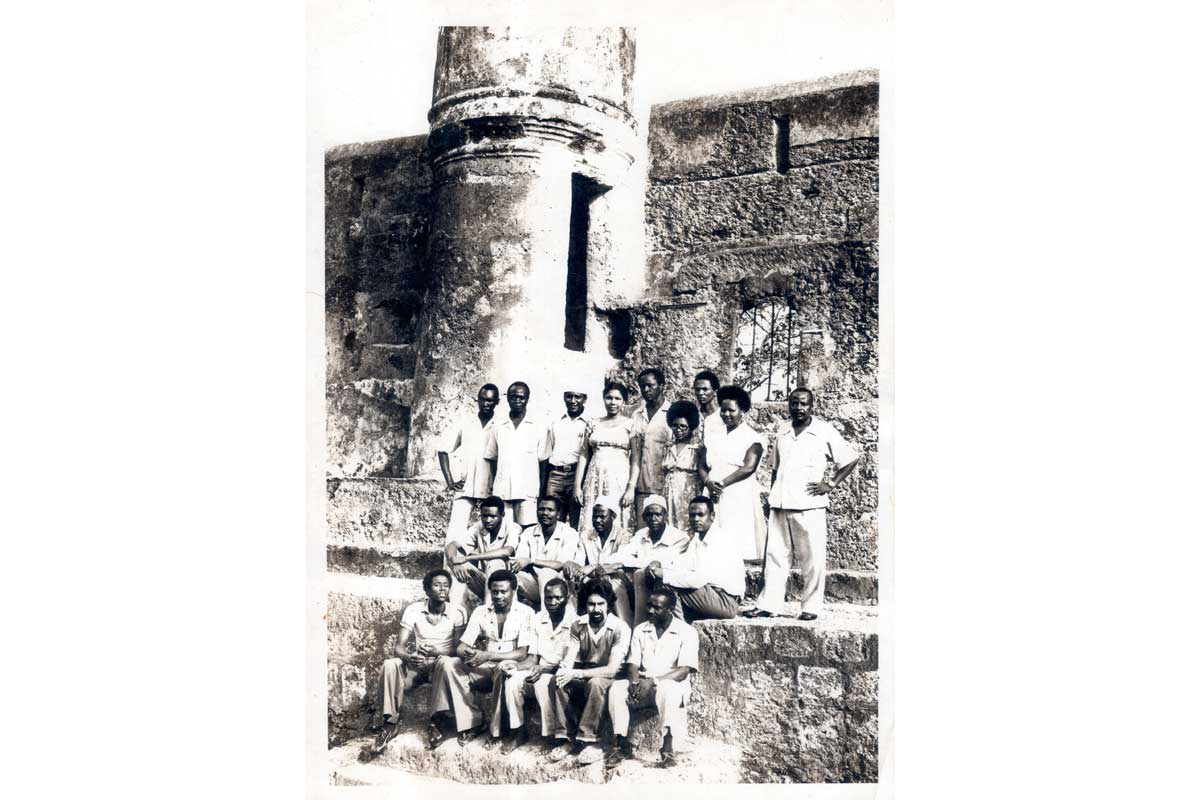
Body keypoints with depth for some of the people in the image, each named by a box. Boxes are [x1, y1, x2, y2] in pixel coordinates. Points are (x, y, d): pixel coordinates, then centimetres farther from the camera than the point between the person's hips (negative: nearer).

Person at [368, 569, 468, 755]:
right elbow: (399, 646, -8)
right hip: (416, 663, 2)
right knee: (390, 665, -28)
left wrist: (438, 651, -29)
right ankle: (391, 723, -19)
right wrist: (408, 657, -31)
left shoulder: (457, 612, -8)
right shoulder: (413, 610, -5)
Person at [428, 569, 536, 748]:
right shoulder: (480, 612, 4)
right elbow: (461, 647, -1)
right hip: (483, 668, 4)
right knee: (446, 663, -21)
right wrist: (467, 653, -27)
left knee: (505, 669, -39)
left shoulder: (525, 612, -6)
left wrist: (488, 655, -27)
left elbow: (522, 653, -14)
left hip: (508, 666, -4)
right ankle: (471, 721, -18)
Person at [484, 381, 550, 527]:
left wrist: (541, 493, 1)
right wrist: (492, 487, 8)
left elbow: (544, 463, 6)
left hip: (528, 493, -2)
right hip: (501, 493, 2)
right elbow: (491, 460, 16)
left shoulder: (539, 428, 4)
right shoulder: (497, 427, 11)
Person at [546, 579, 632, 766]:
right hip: (582, 676, 4)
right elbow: (568, 658, -7)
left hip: (607, 678, -4)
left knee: (595, 683, -37)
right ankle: (569, 738, -15)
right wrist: (564, 671, -33)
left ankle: (591, 742, -26)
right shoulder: (578, 626, -2)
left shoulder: (620, 629, -17)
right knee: (557, 682, -25)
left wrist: (577, 674, -30)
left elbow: (612, 669, -23)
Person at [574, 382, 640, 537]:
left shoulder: (630, 425, 3)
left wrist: (631, 488, -10)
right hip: (594, 479, 3)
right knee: (588, 526, -2)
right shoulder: (593, 424, 13)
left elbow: (635, 459, -1)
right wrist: (577, 486, 4)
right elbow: (583, 455, 11)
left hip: (619, 479, -3)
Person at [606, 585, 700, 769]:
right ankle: (623, 745, -18)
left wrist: (653, 681, -25)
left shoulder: (687, 632, -4)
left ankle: (668, 748, -33)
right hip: (643, 687, 4)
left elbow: (683, 671, -13)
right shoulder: (640, 630, 11)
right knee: (616, 688, -24)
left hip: (672, 685, -4)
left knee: (668, 689, -39)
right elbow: (632, 664, 6)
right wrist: (635, 682, -17)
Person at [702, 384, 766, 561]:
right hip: (714, 497, 4)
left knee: (740, 545, -9)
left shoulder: (753, 437, -1)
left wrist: (722, 483, -17)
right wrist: (709, 483, -8)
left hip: (740, 499, -4)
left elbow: (749, 467, -13)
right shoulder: (712, 433, 14)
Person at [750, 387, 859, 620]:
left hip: (809, 506, -4)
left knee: (812, 558, 0)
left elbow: (851, 459, 4)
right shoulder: (782, 431, 14)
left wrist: (830, 484, -2)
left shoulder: (825, 431, 0)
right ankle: (768, 603, 10)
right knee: (775, 555, 5)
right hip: (780, 505, 4)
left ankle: (811, 606, 9)